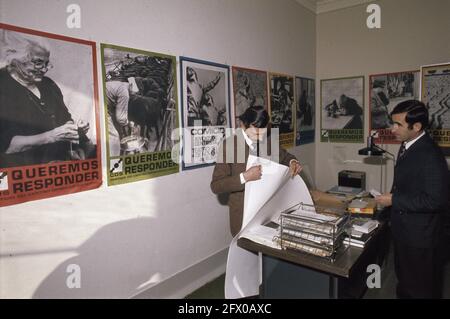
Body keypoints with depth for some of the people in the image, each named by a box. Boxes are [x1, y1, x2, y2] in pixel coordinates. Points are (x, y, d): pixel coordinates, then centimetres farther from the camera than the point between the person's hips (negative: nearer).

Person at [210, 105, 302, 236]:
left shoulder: (266, 141, -1)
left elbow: (284, 156, 17)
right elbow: (216, 186, -17)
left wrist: (292, 162, -5)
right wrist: (245, 177, -30)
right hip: (243, 212, -4)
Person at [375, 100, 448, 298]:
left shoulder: (430, 155, -25)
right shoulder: (407, 146, 4)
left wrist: (394, 200, -22)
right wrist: (391, 197, 4)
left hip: (419, 237, -8)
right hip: (403, 232, 9)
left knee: (420, 289, 12)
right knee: (405, 283, 26)